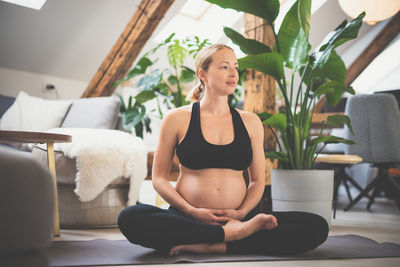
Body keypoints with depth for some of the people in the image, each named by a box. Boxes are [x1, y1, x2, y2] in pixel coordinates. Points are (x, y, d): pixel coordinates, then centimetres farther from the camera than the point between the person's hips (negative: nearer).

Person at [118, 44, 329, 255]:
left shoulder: (250, 122, 13)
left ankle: (215, 246, -23)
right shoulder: (177, 119, 4)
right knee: (130, 218, -33)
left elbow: (258, 180, 14)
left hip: (236, 219, 2)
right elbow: (159, 178, 4)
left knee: (317, 226, -19)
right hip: (188, 220, -2)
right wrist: (193, 212, -11)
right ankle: (231, 233, -27)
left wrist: (242, 212, -6)